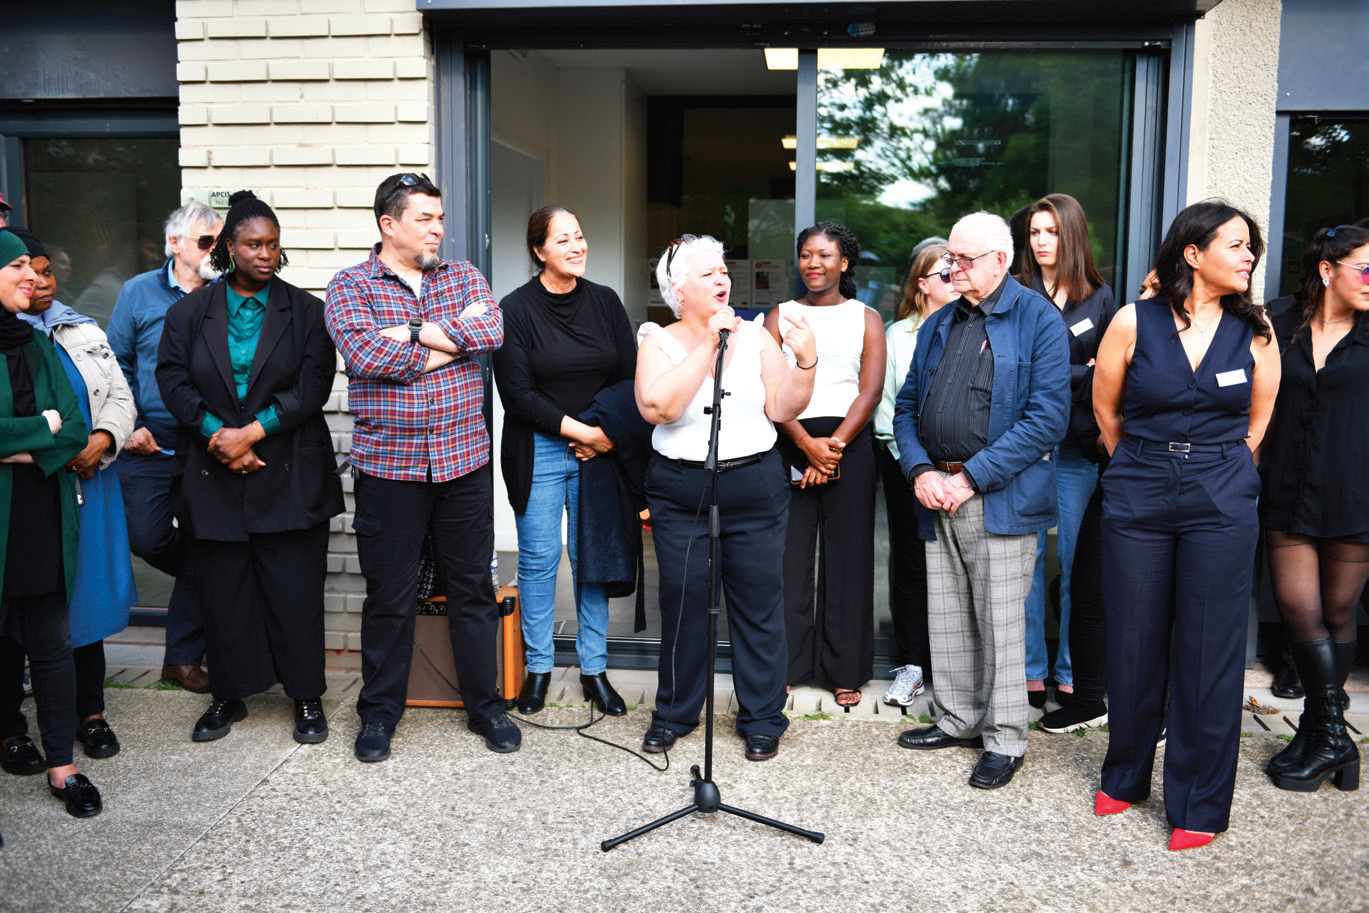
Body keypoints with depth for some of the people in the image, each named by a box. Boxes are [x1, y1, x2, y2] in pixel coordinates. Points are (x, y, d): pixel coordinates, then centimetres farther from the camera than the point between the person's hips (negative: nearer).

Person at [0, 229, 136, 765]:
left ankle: (91, 713, 24)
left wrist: (101, 441, -7)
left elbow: (120, 396, 12)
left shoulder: (85, 333, 14)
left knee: (86, 598, 11)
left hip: (87, 488, 5)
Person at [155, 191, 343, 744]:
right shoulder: (189, 313, 10)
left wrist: (252, 431, -14)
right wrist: (217, 434, -13)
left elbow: (313, 384, -5)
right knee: (222, 590, 8)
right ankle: (227, 697, 24)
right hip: (212, 476, 2)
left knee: (296, 589, 1)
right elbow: (173, 382, 2)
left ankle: (307, 698, 15)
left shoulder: (304, 311, 5)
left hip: (289, 474, -1)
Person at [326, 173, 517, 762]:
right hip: (388, 465, -2)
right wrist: (455, 338, -12)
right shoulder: (350, 286, 1)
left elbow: (491, 329, -9)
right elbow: (364, 353, -17)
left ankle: (485, 706, 25)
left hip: (464, 462, 3)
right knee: (389, 596, 7)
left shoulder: (463, 275, 10)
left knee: (473, 589, 10)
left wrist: (410, 332, -15)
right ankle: (379, 713, 25)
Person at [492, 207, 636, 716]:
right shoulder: (515, 309, -5)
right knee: (539, 558, 2)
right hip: (538, 450, -2)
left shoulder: (605, 302, 6)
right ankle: (538, 667, 18)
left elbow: (629, 378, 7)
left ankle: (594, 669, 17)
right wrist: (578, 429, -13)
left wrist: (603, 432, -8)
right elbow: (517, 393, -8)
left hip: (599, 446, 3)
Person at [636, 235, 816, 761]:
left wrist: (806, 361, -17)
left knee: (759, 604, 5)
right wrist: (710, 345, -17)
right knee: (683, 603, 6)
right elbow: (657, 406, -18)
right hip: (680, 490, -1)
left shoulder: (756, 337, 6)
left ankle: (762, 719, 21)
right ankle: (674, 714, 26)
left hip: (756, 487, 1)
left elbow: (783, 410, -1)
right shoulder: (659, 342, 1)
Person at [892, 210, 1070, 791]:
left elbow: (1048, 416, -14)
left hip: (1000, 499, -6)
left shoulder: (1037, 319, -6)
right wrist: (920, 471, -4)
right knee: (946, 620, 14)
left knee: (1000, 625, 1)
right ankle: (957, 720, 30)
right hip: (937, 498, 6)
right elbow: (907, 406, 15)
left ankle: (1004, 740, 16)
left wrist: (972, 478, -16)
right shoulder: (937, 326, 14)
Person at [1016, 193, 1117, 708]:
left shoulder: (1100, 298, 10)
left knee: (1075, 560, 4)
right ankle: (1031, 671, 12)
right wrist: (1079, 375, -9)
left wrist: (1051, 377, -6)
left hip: (1076, 447, 1)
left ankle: (1071, 673, 15)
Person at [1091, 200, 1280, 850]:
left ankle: (1199, 804, 17)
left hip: (1221, 504, 0)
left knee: (1209, 652, 3)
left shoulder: (1254, 328, 2)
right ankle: (1125, 777, 30)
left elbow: (1258, 419, 14)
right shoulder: (1134, 322, -2)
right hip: (1136, 498, 0)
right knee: (1132, 645, 8)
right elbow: (1105, 409, 9)